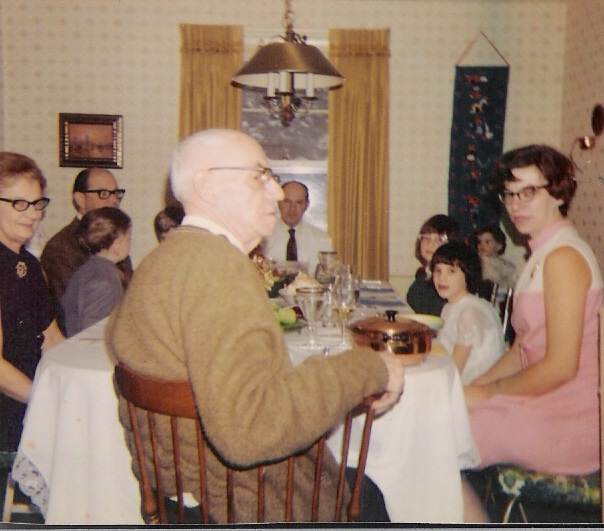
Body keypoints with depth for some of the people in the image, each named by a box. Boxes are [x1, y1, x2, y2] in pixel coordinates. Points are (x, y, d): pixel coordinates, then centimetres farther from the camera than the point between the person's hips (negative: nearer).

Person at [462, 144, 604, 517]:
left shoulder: (563, 256, -17)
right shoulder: (542, 254, 14)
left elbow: (561, 366, -22)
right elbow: (522, 350, 13)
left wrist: (486, 392, -11)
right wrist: (473, 387, 2)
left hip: (567, 423, -9)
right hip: (546, 405, 9)